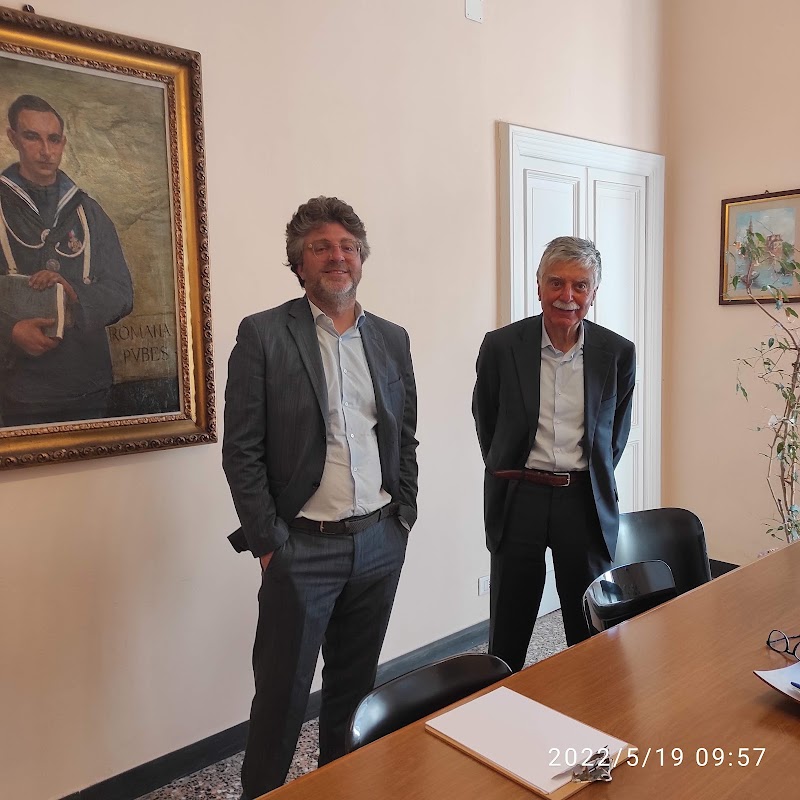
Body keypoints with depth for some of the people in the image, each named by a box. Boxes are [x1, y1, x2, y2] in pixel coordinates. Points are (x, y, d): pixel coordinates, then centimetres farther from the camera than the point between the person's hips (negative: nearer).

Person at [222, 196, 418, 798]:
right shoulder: (263, 335, -7)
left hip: (380, 544, 5)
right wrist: (269, 541, -9)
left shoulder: (392, 339, 8)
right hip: (301, 548, -4)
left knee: (356, 687, 19)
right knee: (282, 696, 8)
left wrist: (403, 518, 8)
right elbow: (242, 450, -8)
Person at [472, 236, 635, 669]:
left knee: (591, 631, 14)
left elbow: (616, 430, 12)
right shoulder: (501, 346, -6)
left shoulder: (618, 353, -3)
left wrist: (595, 479, 12)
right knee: (507, 632, 12)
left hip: (586, 500, 1)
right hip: (519, 499, 0)